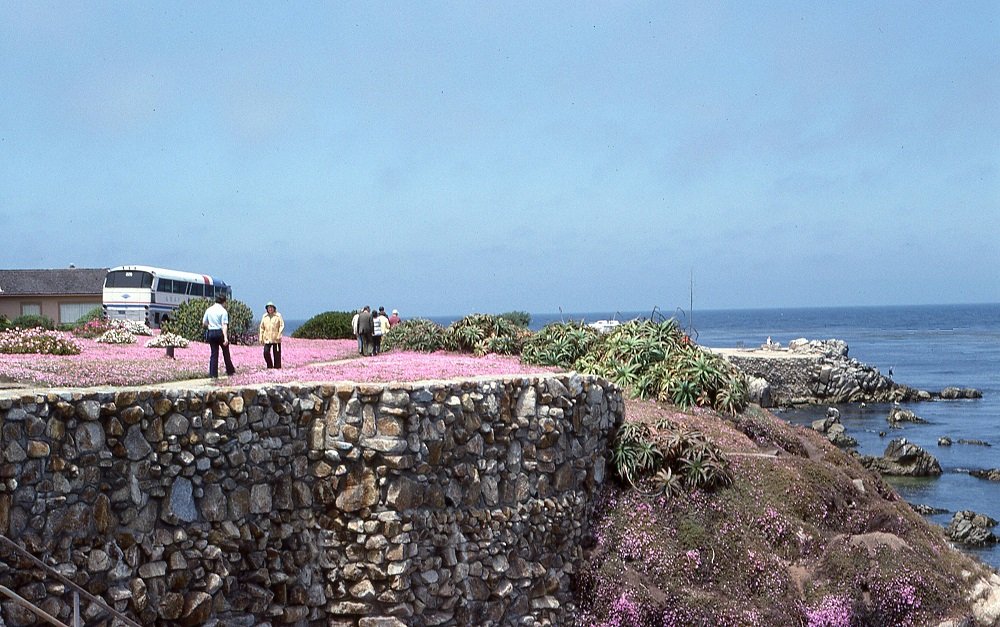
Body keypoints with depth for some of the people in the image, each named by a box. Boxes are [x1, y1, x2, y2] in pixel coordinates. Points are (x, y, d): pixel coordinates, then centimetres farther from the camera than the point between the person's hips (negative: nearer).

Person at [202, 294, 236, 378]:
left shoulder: (209, 310, 5)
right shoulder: (223, 311, -9)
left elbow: (204, 323, 9)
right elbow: (224, 325, -18)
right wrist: (226, 338, -25)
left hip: (211, 333, 4)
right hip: (220, 333, -4)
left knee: (214, 353, 7)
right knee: (226, 353, 12)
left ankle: (213, 374, 2)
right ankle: (230, 371, 22)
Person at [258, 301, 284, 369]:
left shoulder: (278, 316, 0)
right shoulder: (264, 317, 10)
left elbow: (282, 326, -4)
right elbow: (262, 327, 13)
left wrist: (279, 335, -15)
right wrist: (261, 338, 7)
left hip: (276, 339, -3)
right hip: (267, 339, 3)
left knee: (276, 354, 1)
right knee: (266, 352, -6)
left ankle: (277, 367, 10)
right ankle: (270, 366, 10)